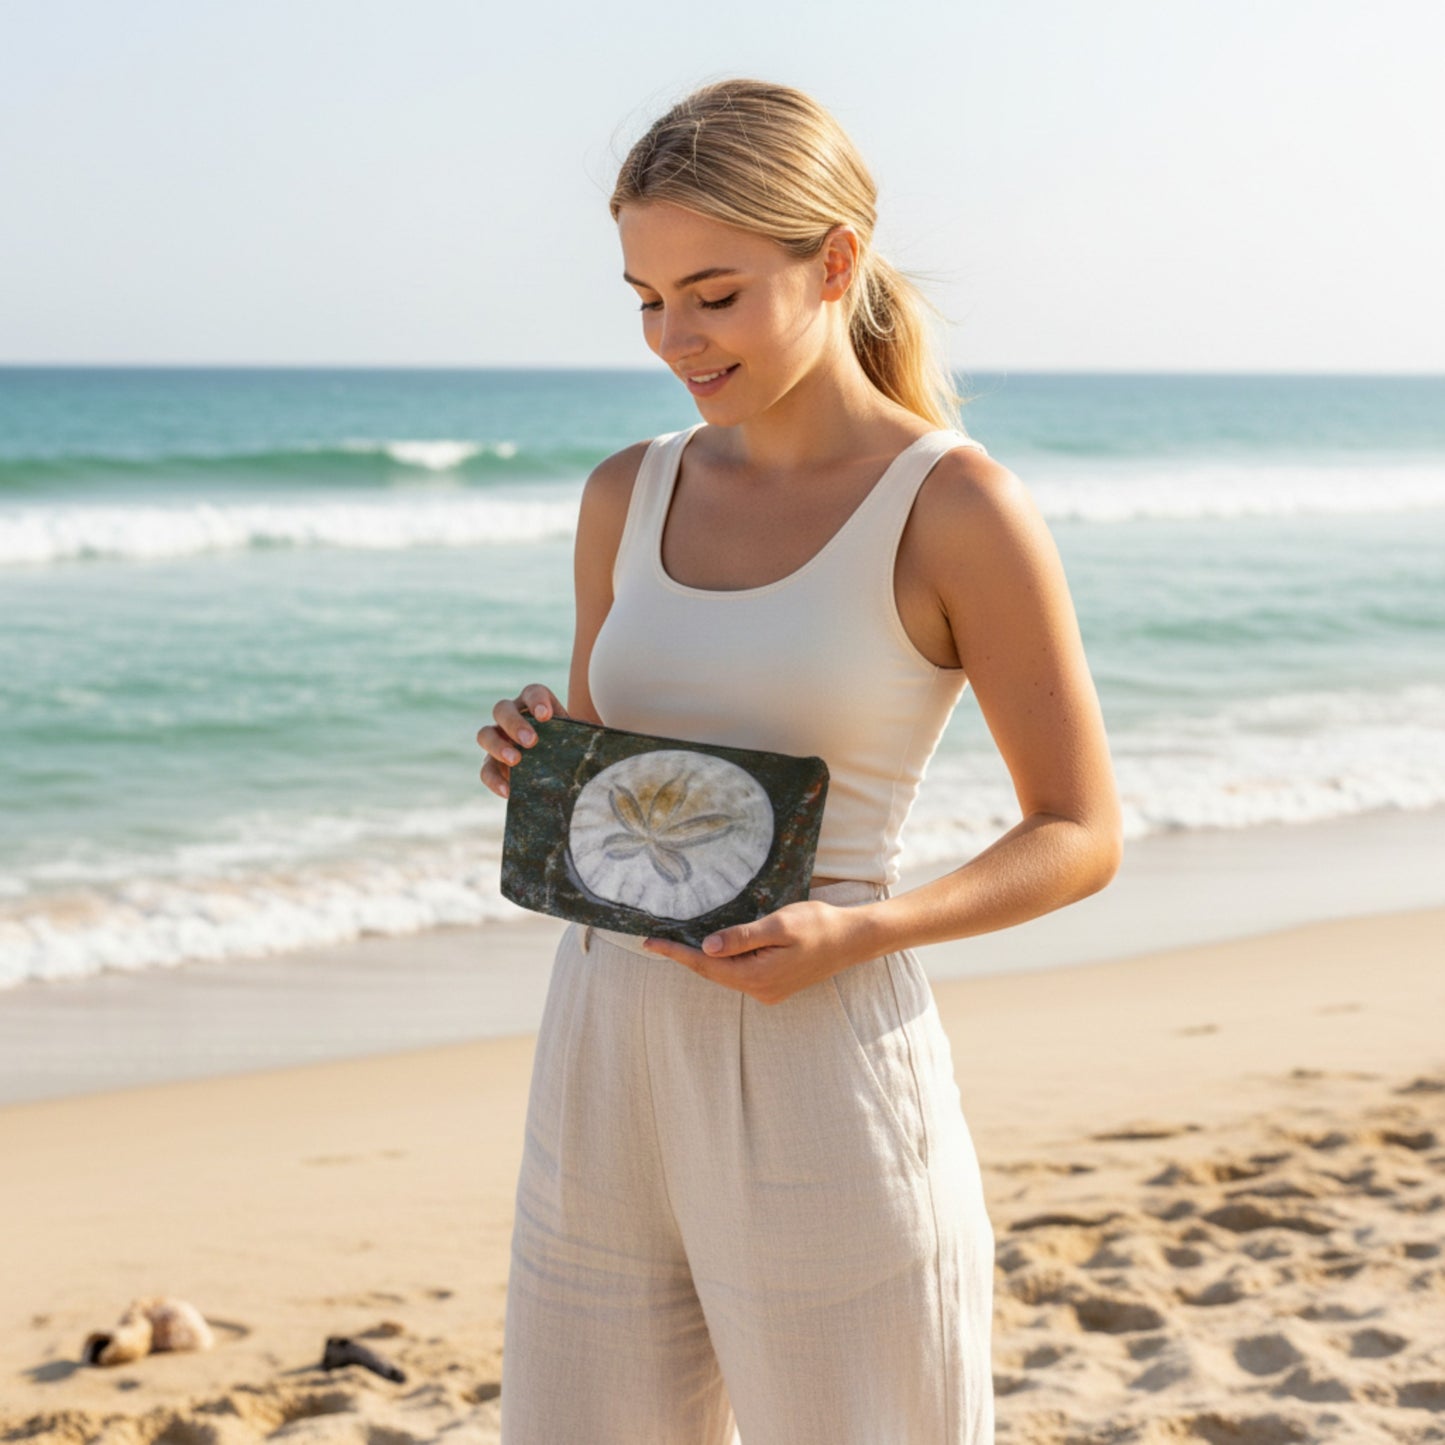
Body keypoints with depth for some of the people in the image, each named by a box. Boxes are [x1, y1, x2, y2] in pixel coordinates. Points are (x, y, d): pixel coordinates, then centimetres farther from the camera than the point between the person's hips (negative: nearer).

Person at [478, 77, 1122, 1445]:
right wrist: (534, 763, -5)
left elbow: (1080, 836, -4)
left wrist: (858, 932, -19)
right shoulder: (629, 495, 8)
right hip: (606, 1072, 5)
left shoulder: (957, 507, -8)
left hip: (821, 1080, -5)